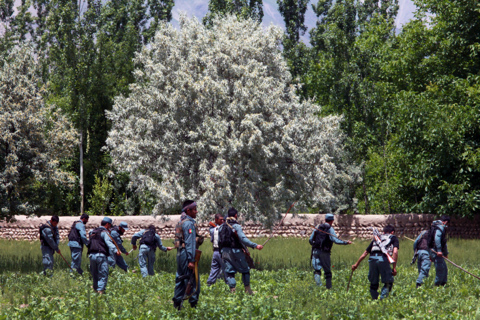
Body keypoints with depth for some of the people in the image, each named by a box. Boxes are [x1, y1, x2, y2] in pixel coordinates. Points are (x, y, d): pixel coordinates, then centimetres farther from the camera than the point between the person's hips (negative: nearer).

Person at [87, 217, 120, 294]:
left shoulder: (93, 232, 21)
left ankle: (95, 289, 18)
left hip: (91, 255, 7)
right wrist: (115, 250, -31)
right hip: (101, 255, -7)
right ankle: (100, 291, -15)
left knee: (95, 275, 16)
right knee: (103, 275, -6)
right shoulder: (104, 232, -2)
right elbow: (109, 242, -19)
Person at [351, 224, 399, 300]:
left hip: (372, 259, 4)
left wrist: (356, 264, 44)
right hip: (383, 259, -4)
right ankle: (382, 298, -13)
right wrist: (394, 267, 3)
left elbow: (365, 253, 35)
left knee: (373, 284, 13)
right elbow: (395, 252, 3)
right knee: (388, 282, 4)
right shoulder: (394, 238, 22)